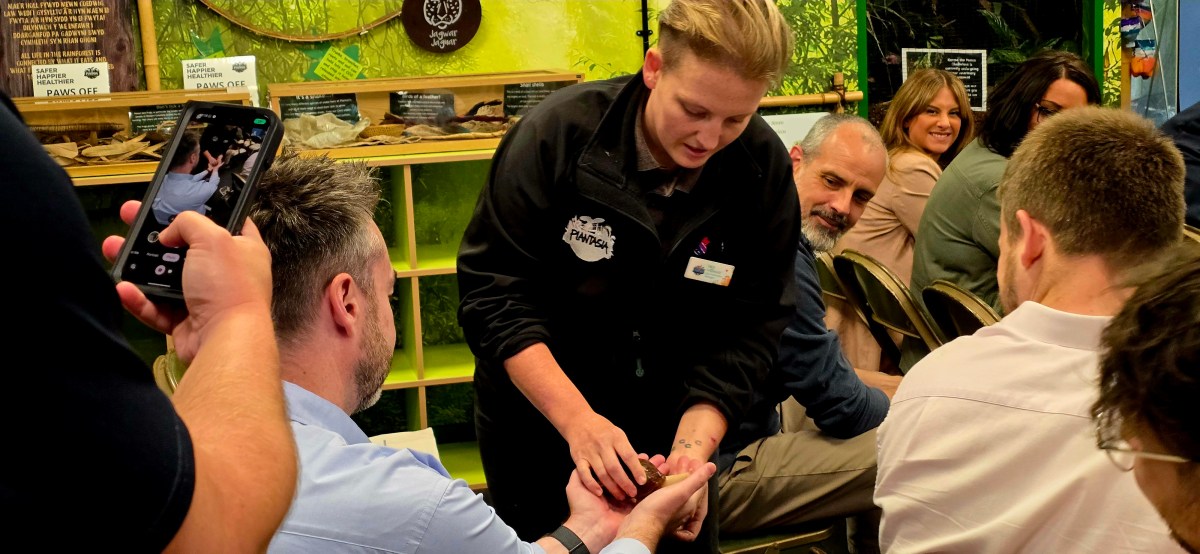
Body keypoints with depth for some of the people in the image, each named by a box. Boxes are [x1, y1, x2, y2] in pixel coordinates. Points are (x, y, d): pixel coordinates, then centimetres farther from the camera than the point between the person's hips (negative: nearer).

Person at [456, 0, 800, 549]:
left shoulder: (765, 169, -14)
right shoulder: (558, 132, -22)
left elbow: (747, 331, -12)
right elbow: (493, 293, -21)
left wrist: (693, 446, -27)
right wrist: (578, 420, -30)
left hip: (675, 424, 2)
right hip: (540, 420, -2)